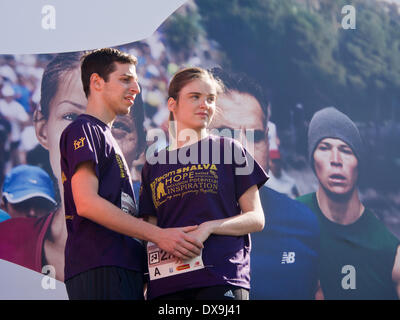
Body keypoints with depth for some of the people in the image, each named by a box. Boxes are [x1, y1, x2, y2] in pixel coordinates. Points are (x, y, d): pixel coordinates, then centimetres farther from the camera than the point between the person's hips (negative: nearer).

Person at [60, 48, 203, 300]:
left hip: (125, 269, 9)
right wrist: (158, 235, -17)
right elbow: (86, 203, -15)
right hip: (99, 270, -9)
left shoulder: (105, 135, 28)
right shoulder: (83, 130, -1)